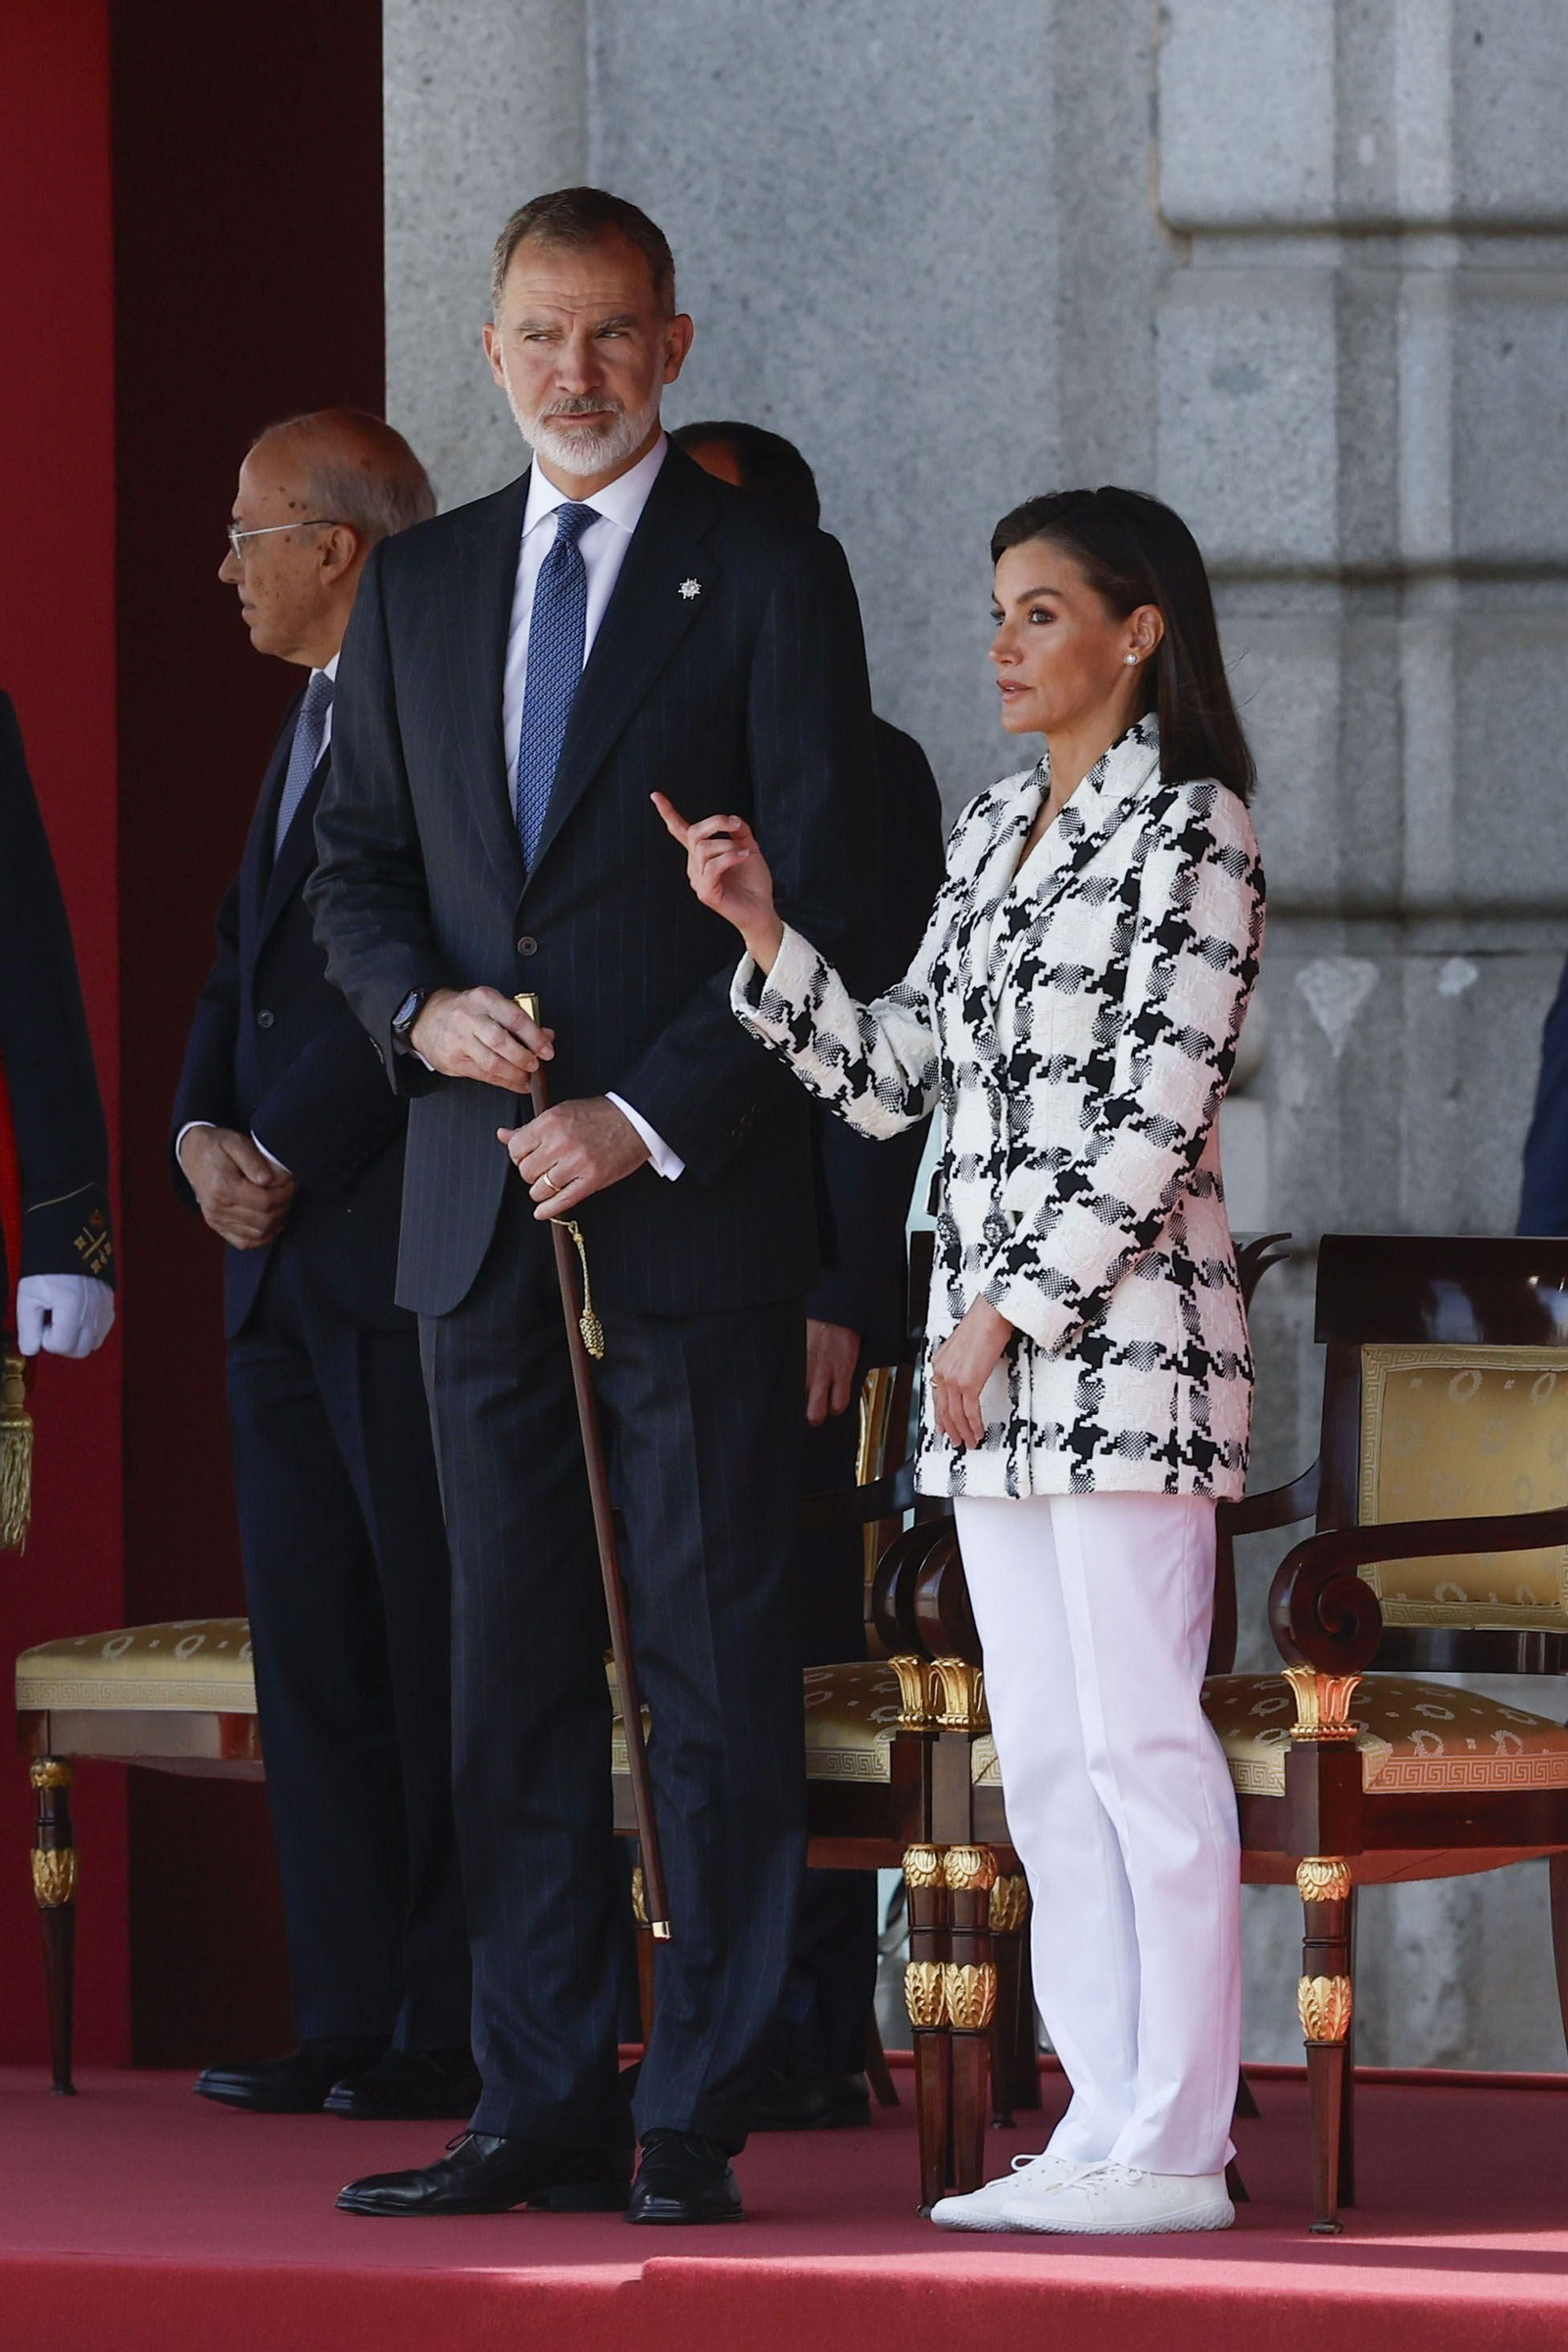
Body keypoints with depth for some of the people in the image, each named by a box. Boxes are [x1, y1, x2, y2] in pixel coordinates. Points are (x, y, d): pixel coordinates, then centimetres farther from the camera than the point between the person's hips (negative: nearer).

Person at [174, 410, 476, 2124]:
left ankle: (455, 2031, -2)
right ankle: (351, 2020, 11)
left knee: (436, 1647, -5)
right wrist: (202, 1135, 4)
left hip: (403, 1255, -9)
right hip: (285, 1268, 9)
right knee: (311, 1644, 8)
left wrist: (284, 1159, -13)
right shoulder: (308, 729, 20)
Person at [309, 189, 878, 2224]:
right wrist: (424, 1008, -4)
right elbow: (357, 871, 18)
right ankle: (541, 2109, 9)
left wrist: (648, 1120, -13)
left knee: (715, 1662, -3)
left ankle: (696, 2117, -1)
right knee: (513, 1669, 5)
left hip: (695, 1204, -5)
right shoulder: (416, 589, 15)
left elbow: (818, 899, -5)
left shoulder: (771, 580, -1)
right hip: (481, 1205, 5)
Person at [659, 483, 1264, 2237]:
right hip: (992, 1341, 8)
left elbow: (1156, 1115, -13)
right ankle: (1102, 2125, 10)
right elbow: (895, 1081, 14)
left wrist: (1015, 1310, -14)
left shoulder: (1188, 827, -6)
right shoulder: (989, 833, 17)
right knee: (1044, 1748, 7)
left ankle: (1174, 2143, -5)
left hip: (1122, 1324, -8)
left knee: (1140, 1732, -7)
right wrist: (762, 933, 3)